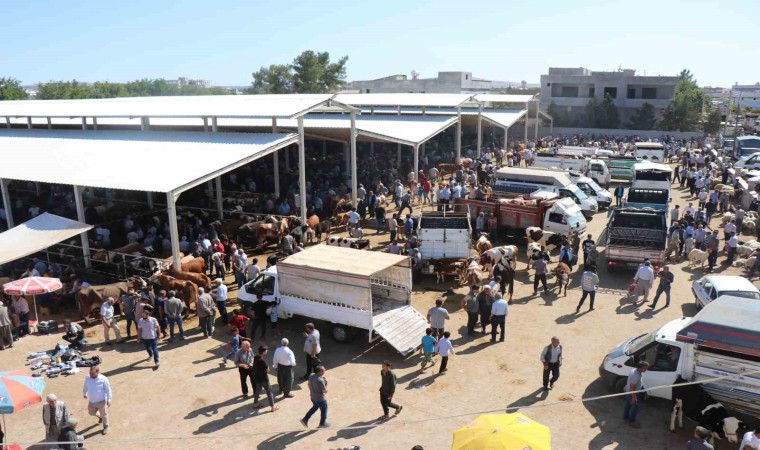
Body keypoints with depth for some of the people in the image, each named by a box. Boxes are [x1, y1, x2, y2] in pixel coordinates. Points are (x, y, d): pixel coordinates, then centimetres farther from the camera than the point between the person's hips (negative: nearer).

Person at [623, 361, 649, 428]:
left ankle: (626, 418, 42)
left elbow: (628, 380, 8)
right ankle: (632, 421, 27)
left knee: (628, 405, 25)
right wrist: (634, 397, -19)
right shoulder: (636, 376, -36)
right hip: (632, 393, -9)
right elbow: (632, 387, -28)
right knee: (636, 407, 10)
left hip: (628, 391, 9)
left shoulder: (633, 370, -7)